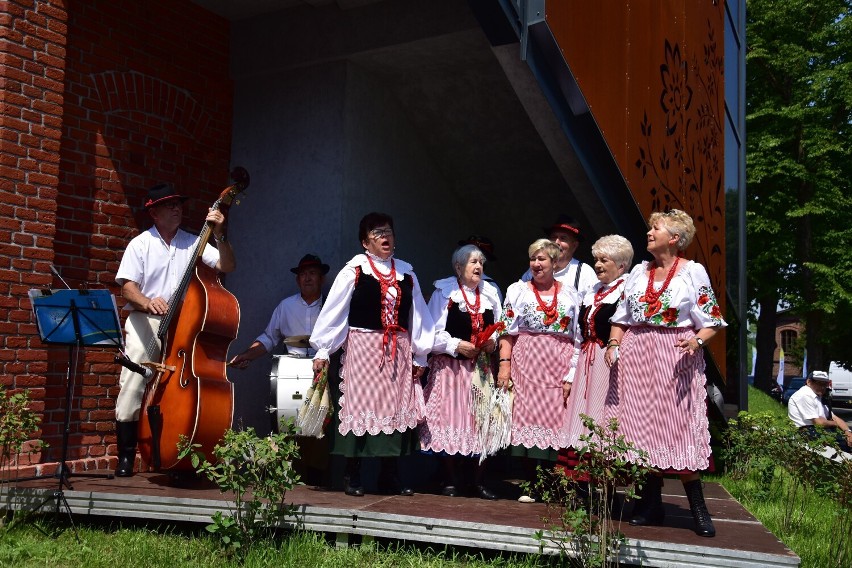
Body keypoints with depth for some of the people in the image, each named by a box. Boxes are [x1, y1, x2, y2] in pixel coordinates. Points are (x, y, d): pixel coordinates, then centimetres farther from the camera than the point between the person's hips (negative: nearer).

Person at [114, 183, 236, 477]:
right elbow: (128, 286, -3)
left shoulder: (193, 242, 9)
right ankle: (126, 458, 1)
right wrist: (147, 302, -23)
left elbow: (227, 265, 2)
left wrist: (219, 235, -11)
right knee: (131, 388, -9)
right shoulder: (140, 244, 6)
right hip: (144, 323, -1)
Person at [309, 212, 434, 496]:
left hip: (398, 351, 4)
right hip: (363, 347, -4)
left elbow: (418, 315, 12)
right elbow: (332, 311, -5)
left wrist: (420, 355, 10)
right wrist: (322, 350, -9)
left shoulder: (406, 272, 10)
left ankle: (390, 475, 16)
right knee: (361, 406, -1)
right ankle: (352, 476, 9)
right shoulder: (354, 271, -2)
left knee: (397, 408, 6)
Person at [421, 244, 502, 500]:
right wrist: (457, 345, -16)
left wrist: (493, 341, -4)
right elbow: (433, 333, -7)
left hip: (481, 367, 4)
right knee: (450, 420, 1)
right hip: (450, 366, -4)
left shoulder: (490, 293, 10)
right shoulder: (444, 292, -4)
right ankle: (450, 481, 13)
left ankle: (480, 481, 12)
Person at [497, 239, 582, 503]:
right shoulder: (518, 290, 9)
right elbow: (507, 332, 4)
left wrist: (571, 376, -1)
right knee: (527, 417, -5)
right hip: (526, 365, -1)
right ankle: (529, 484, 2)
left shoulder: (570, 295, 10)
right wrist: (504, 364, -7)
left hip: (559, 368, 1)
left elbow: (577, 339, 7)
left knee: (555, 420, -2)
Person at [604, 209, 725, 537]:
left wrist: (696, 341, -19)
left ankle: (698, 510, 3)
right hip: (636, 356, 4)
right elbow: (622, 317, 15)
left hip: (675, 359, -4)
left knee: (679, 427, -7)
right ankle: (651, 504, 13)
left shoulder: (693, 272, 1)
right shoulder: (638, 271, 13)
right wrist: (614, 344, -1)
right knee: (643, 425, 4)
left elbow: (711, 322, 0)